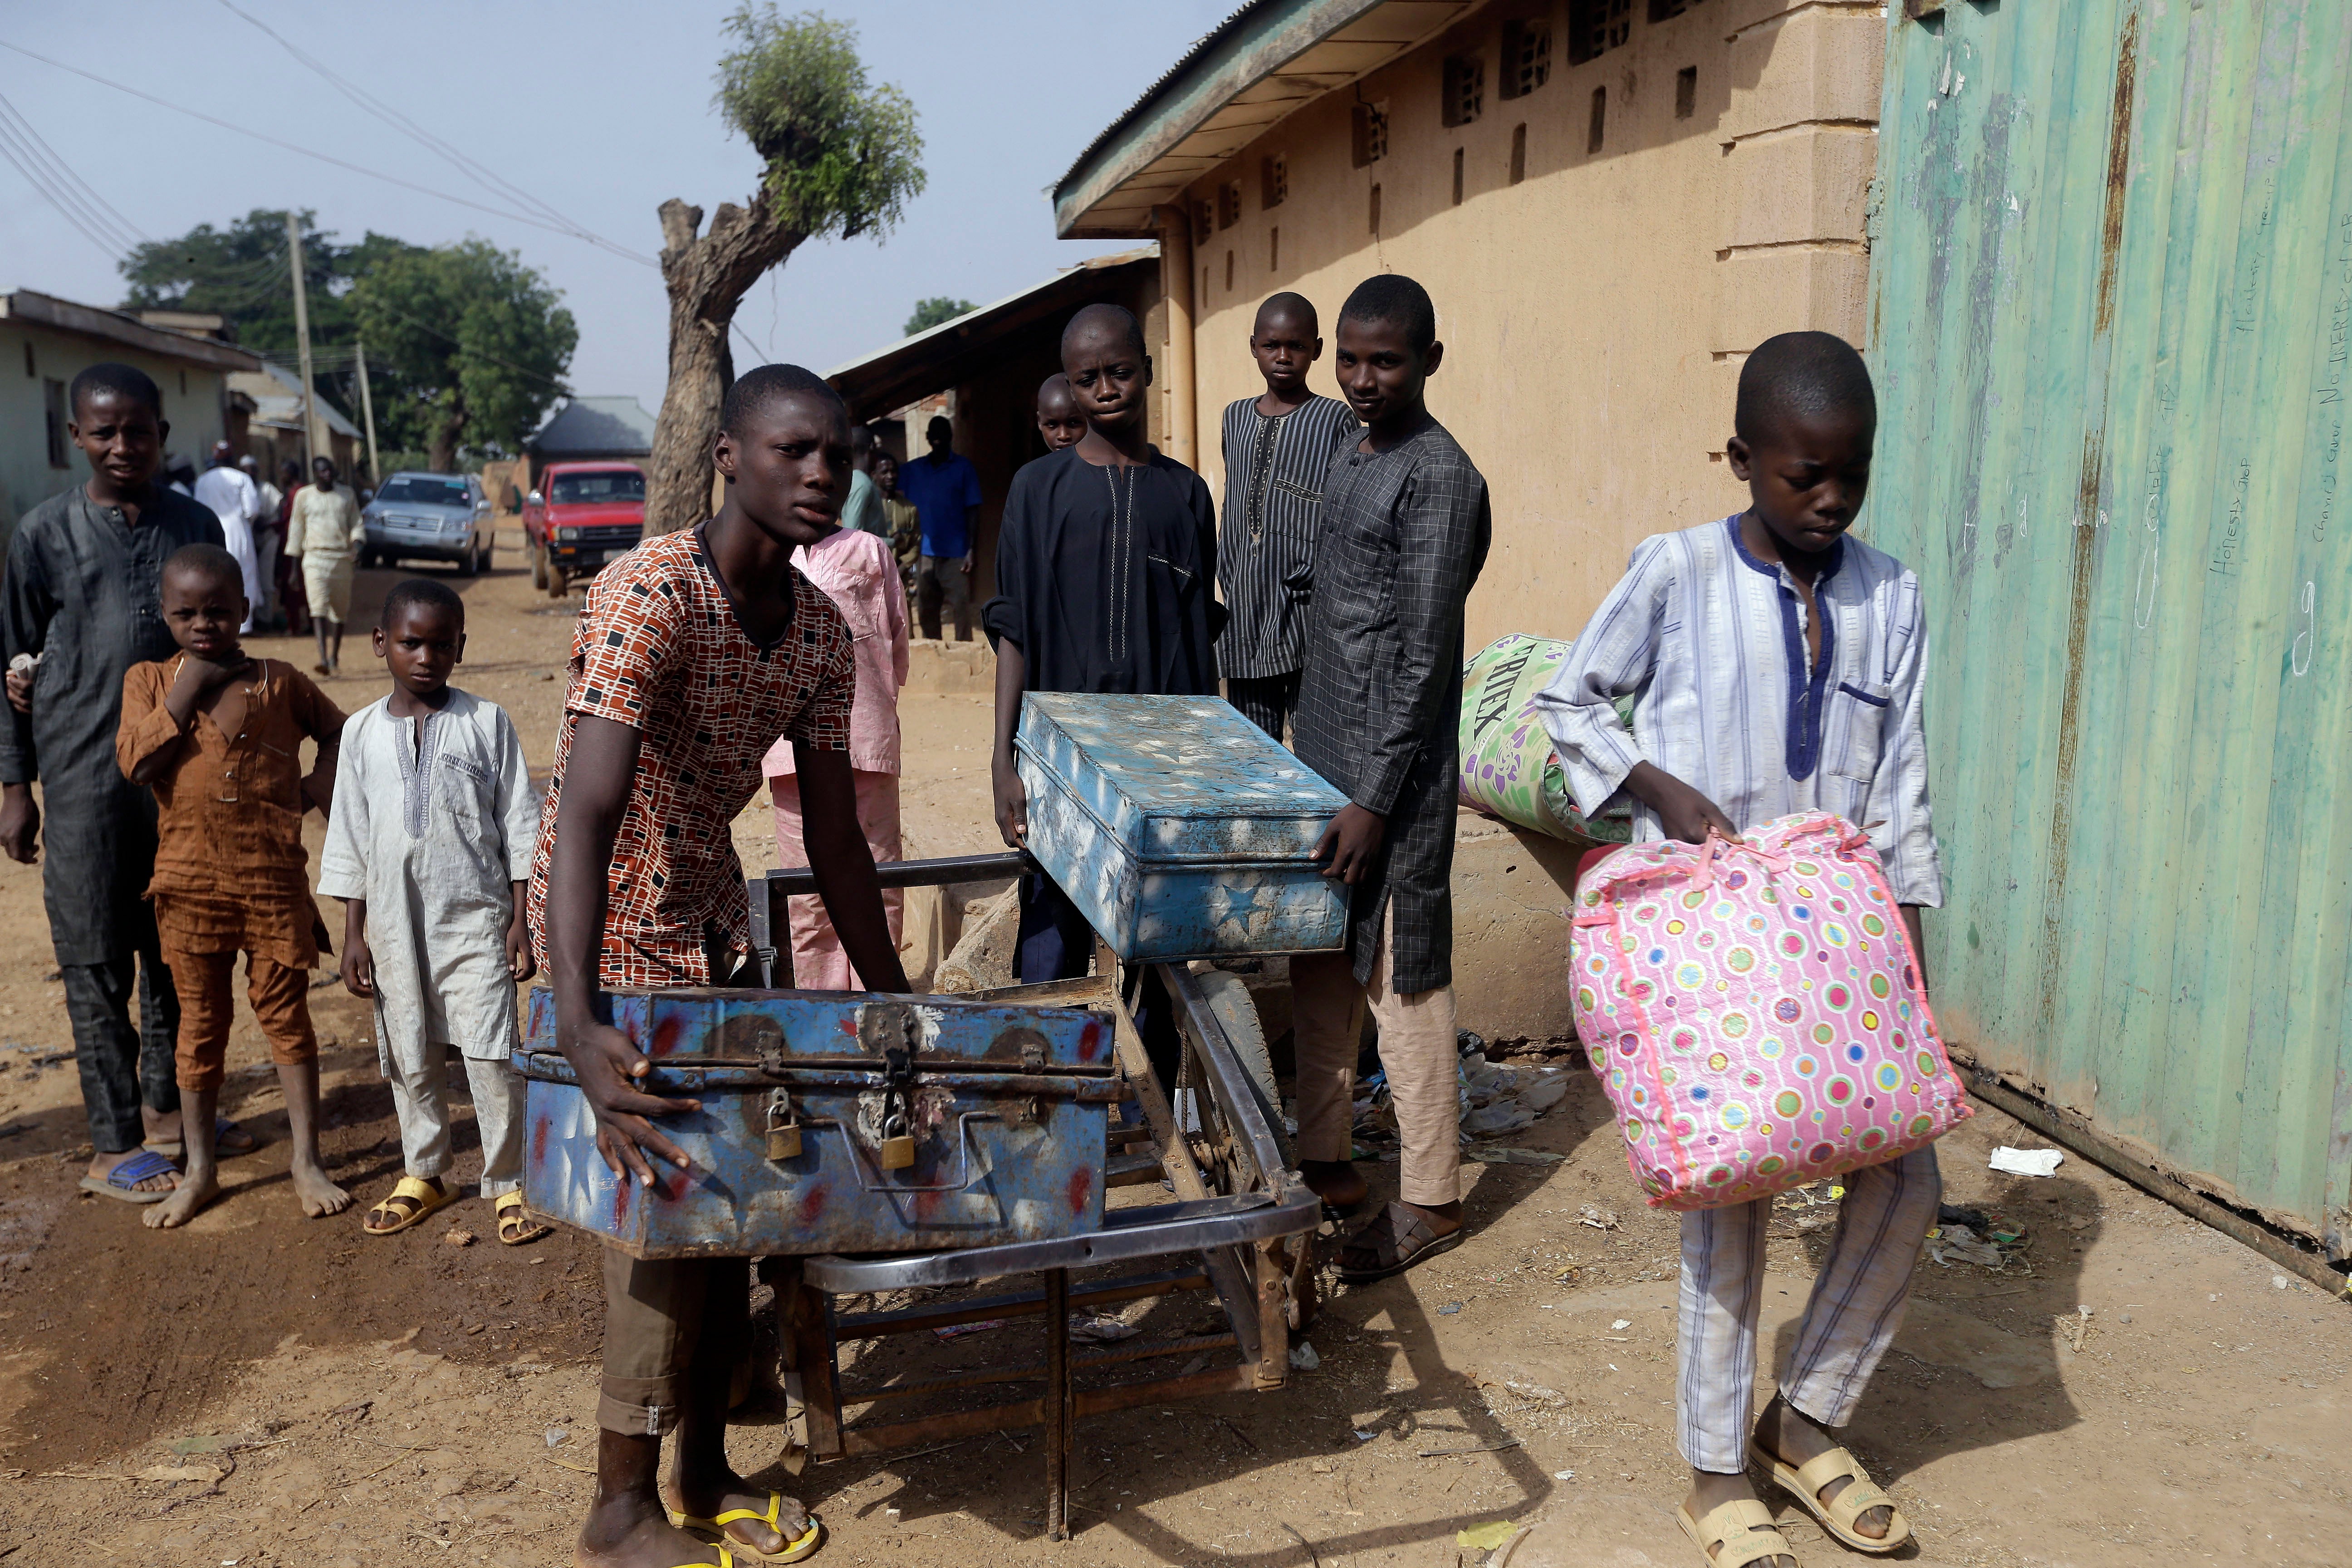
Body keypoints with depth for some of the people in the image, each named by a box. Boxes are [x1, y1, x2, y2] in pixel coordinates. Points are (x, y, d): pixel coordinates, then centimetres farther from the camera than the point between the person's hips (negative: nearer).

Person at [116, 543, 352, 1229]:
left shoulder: (280, 681, 1)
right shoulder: (148, 681, 2)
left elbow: (339, 730, 15)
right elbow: (136, 762, -13)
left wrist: (320, 784, -1)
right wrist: (188, 689, -14)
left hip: (274, 881, -1)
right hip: (189, 883, 1)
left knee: (287, 1018, 6)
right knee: (200, 1025, 11)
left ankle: (307, 1163, 17)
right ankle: (198, 1170, 24)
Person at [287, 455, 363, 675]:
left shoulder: (347, 494, 12)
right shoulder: (304, 496, 8)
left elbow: (356, 524, 10)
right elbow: (296, 530, 11)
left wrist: (357, 545, -10)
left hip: (342, 559, 2)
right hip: (315, 558, -2)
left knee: (340, 612, 4)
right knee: (319, 608, -16)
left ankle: (335, 659, 17)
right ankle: (323, 659, -26)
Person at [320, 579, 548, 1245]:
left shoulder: (486, 722, -2)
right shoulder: (363, 731, 5)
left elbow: (519, 826, 0)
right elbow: (350, 839, 9)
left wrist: (521, 920, -4)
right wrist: (354, 933, 7)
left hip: (475, 915, -3)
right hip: (395, 922, 3)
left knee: (490, 1052, -4)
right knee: (411, 1057, 12)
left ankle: (507, 1182, 9)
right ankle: (424, 1174, 30)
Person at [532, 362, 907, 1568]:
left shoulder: (822, 631, -3)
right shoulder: (649, 596, -26)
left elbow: (833, 837, 2)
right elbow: (587, 815, -37)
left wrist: (895, 1003, 4)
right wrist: (577, 1026, -49)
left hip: (713, 920, 8)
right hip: (610, 925, -7)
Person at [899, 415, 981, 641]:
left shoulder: (964, 467, 2)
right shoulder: (914, 469, 11)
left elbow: (973, 511, -1)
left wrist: (971, 550, -8)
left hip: (956, 554, -4)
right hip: (925, 554, 4)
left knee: (960, 608, -7)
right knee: (926, 611, 8)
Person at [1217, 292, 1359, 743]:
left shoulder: (1335, 420, -1)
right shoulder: (1236, 417, 16)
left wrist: (1307, 584, -14)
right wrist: (1228, 579, 11)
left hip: (1305, 619, -5)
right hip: (1245, 618, 5)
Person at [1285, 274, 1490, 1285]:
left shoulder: (1438, 478, -14)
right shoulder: (1349, 463, 15)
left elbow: (1424, 654, -19)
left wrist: (1376, 800, -21)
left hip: (1392, 775, -9)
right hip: (1324, 758, 9)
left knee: (1401, 981, -1)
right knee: (1321, 974, 14)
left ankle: (1430, 1200, 11)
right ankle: (1324, 1162, 28)